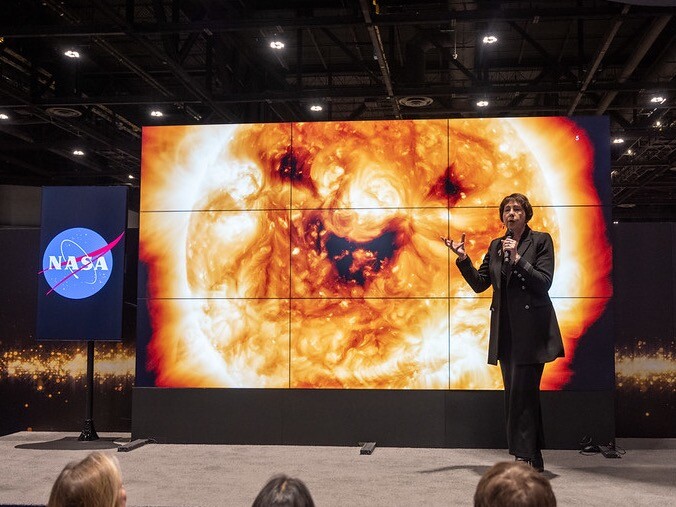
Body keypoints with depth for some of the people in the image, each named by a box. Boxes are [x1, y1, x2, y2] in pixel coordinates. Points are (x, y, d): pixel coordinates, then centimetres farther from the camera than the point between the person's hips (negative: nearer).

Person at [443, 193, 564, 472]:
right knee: (517, 394, 9)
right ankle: (532, 459, 18)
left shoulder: (541, 240, -1)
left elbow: (544, 283, -10)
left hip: (531, 329, -6)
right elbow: (479, 283, 11)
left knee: (522, 392, -9)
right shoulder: (495, 246, 14)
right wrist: (463, 259, -1)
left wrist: (518, 259, -19)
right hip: (505, 331, 6)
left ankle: (526, 457, -3)